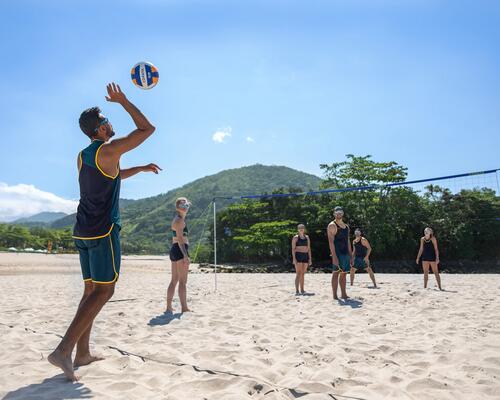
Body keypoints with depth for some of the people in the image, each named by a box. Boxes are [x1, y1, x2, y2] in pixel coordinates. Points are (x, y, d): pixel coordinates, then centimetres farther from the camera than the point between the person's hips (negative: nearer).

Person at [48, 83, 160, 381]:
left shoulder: (82, 156, 16)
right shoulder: (109, 150, -9)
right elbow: (147, 129, -4)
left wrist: (142, 168, 32)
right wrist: (123, 101, 3)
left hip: (84, 231, 9)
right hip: (104, 231, -9)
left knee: (92, 290, 13)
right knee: (104, 291, -6)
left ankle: (82, 353, 16)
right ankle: (63, 350, -13)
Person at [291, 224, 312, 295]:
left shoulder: (307, 237, 14)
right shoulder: (295, 237, 0)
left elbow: (309, 248, 14)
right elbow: (293, 248, -5)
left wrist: (310, 258, 7)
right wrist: (294, 258, -15)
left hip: (305, 256, 5)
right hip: (298, 256, -5)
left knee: (302, 274, 8)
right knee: (298, 273, -11)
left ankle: (302, 290, 13)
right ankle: (297, 291, -13)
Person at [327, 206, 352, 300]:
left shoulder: (346, 226, 18)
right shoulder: (332, 225, -6)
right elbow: (331, 242, -14)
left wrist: (351, 255, 15)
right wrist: (334, 256, -22)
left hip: (346, 253, 7)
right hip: (337, 253, -7)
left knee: (343, 274, 10)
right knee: (336, 273, -6)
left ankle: (344, 294, 15)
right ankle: (335, 295, -4)